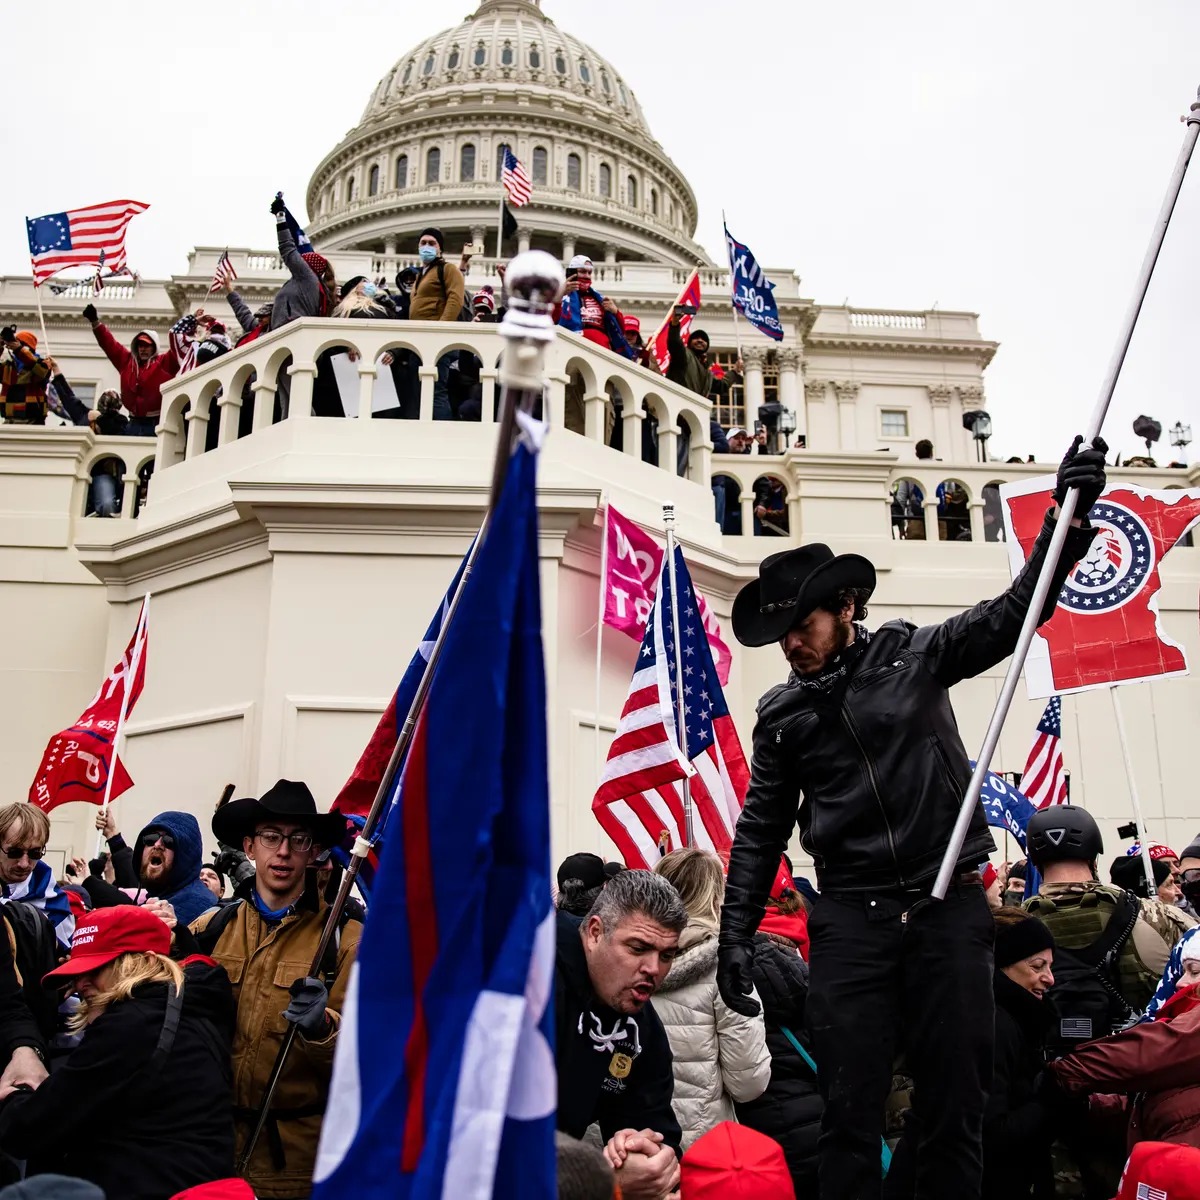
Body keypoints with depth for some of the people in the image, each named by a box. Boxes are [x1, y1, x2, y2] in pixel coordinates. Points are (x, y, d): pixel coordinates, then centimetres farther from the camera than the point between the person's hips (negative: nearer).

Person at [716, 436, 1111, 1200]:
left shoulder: (915, 655, 4)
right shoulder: (781, 715, 8)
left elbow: (1017, 611, -1)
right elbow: (761, 831, 10)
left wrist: (1069, 515, -13)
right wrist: (737, 933, 3)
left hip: (950, 905, -1)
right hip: (851, 918, 1)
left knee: (958, 1103, 5)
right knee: (850, 1109, 0)